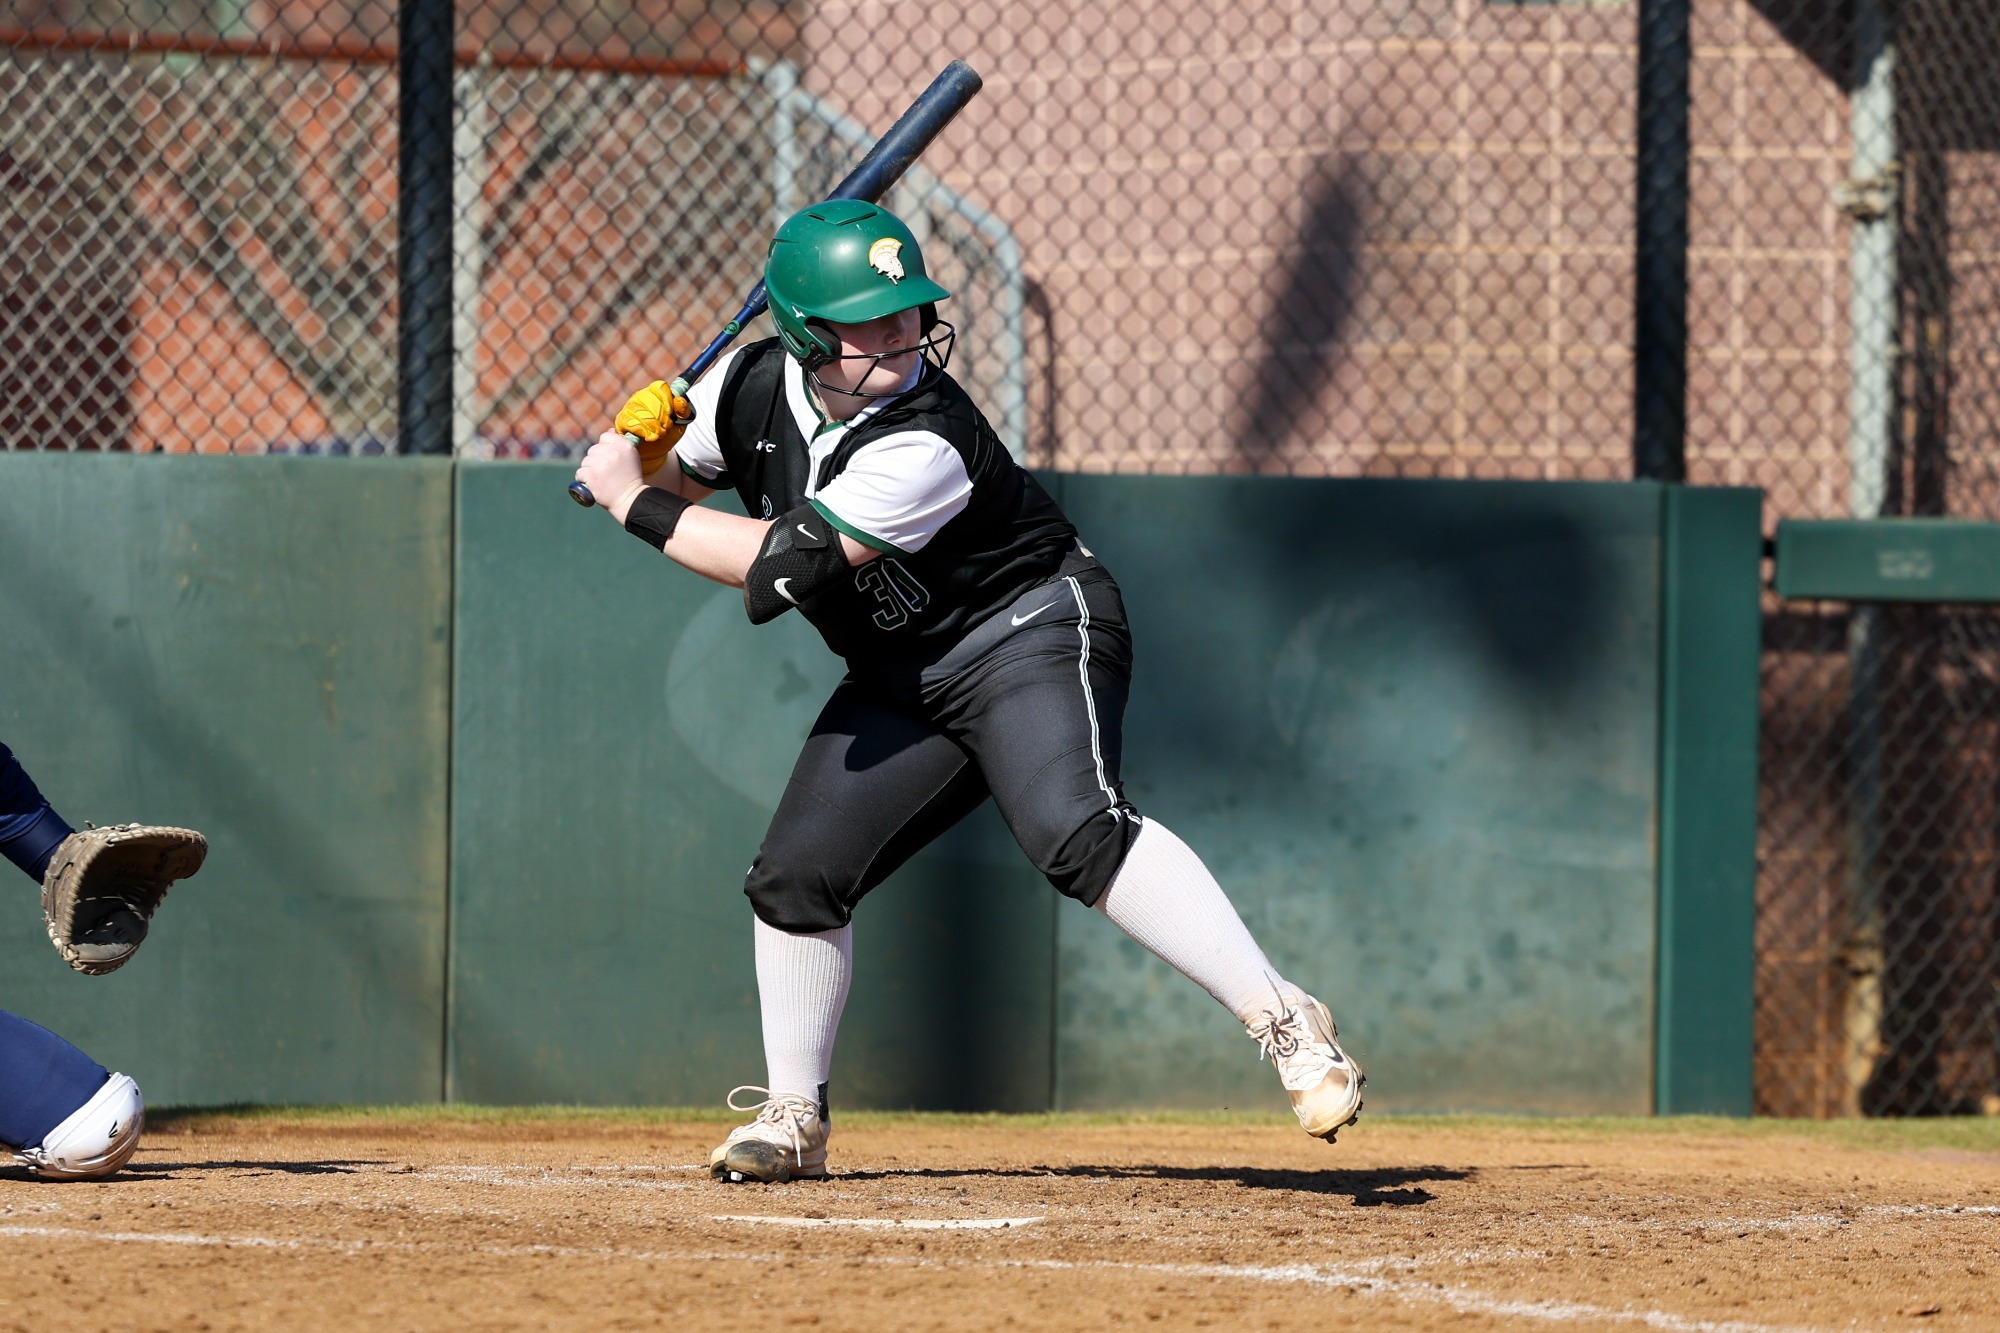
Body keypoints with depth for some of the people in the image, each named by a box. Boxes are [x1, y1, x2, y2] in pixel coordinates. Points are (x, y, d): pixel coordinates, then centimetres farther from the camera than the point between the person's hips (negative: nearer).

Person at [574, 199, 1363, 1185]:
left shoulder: (924, 441, -28)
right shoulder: (754, 385, -6)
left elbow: (787, 564, -30)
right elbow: (677, 474, 13)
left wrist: (635, 503, -23)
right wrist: (638, 448, -11)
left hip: (1033, 633, -8)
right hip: (901, 682, 8)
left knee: (1073, 831, -31)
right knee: (796, 875, 1)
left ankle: (1282, 1021, -34)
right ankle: (793, 1119, 18)